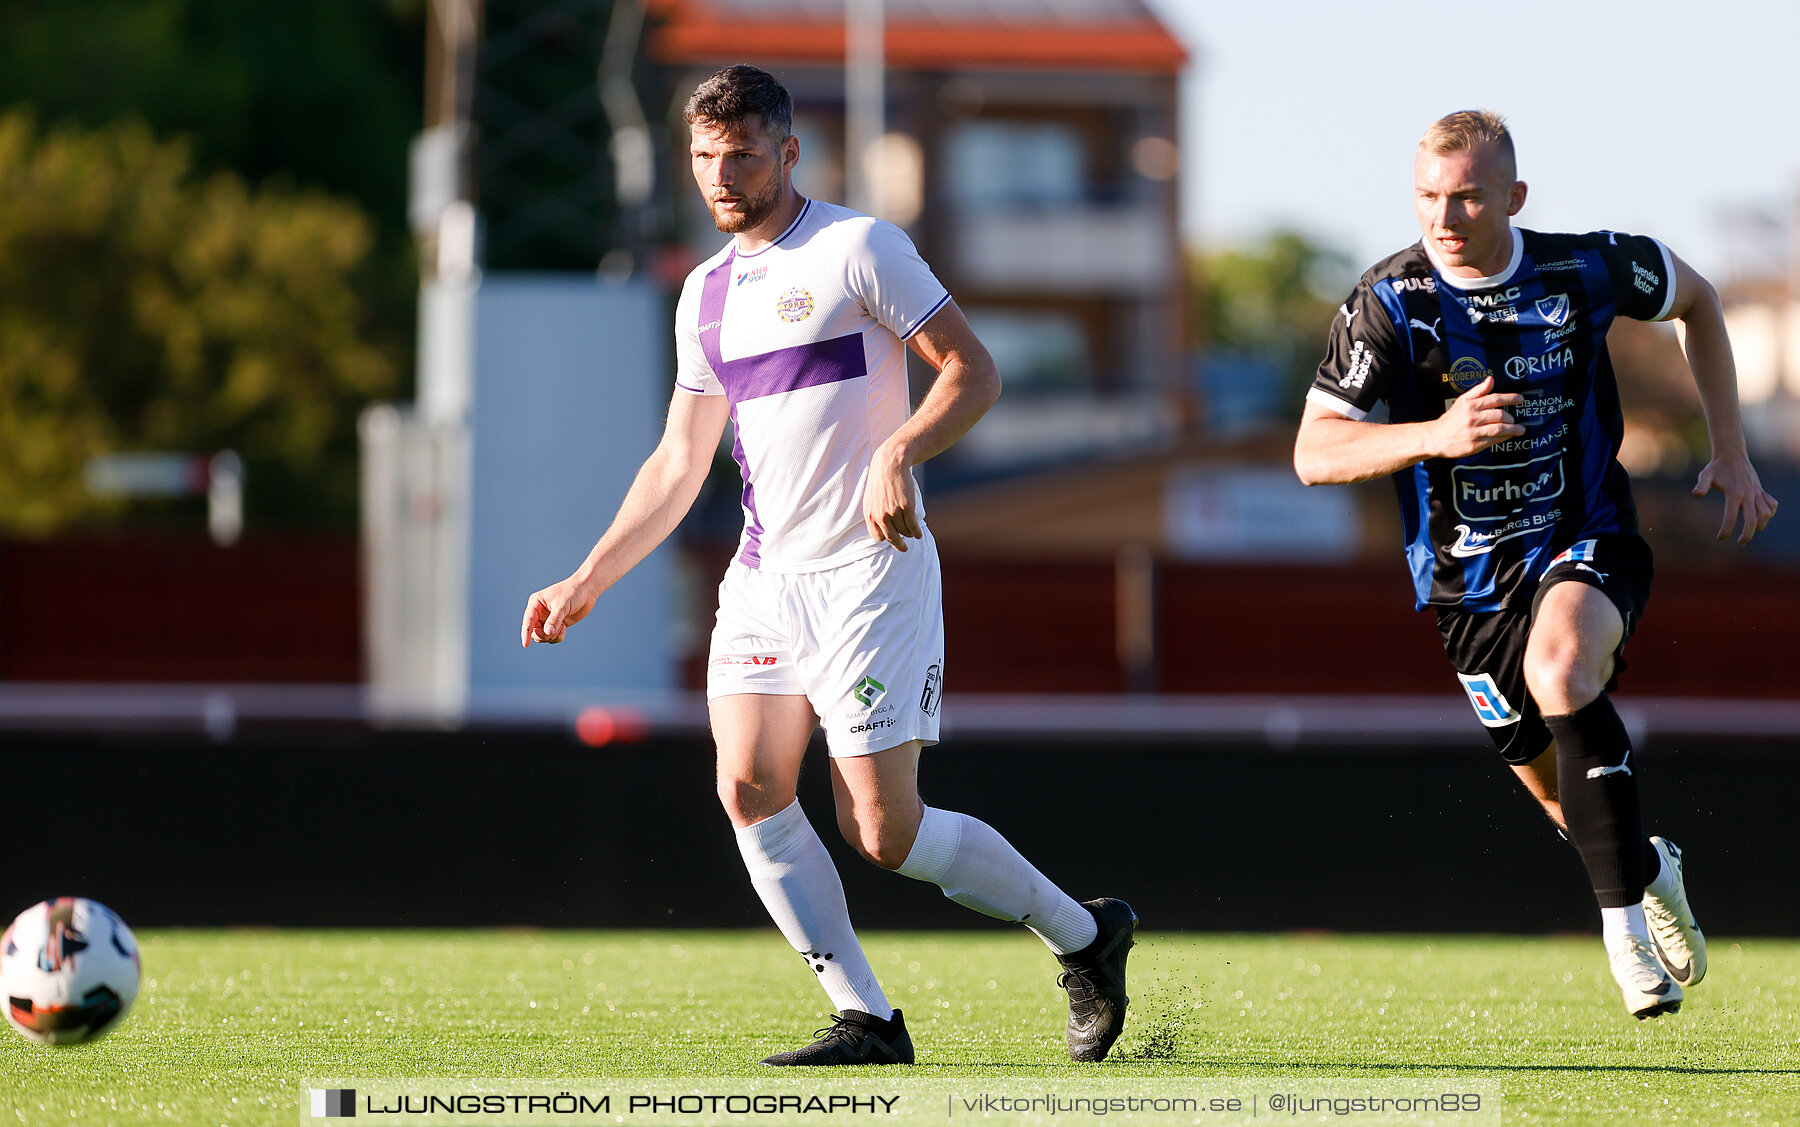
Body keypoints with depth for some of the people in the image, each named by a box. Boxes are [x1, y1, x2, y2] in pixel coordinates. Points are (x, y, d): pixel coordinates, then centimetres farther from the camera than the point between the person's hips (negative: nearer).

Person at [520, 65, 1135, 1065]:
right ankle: (867, 1021, -4)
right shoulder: (707, 293, 14)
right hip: (766, 572, 7)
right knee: (749, 784, -11)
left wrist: (898, 453, -26)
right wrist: (584, 585, 17)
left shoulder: (858, 248, -6)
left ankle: (1084, 935, 11)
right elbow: (680, 465, 21)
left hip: (871, 568, -7)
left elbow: (973, 372, -8)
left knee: (884, 832, -10)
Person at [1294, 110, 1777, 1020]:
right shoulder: (1390, 301, -13)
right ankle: (1650, 870, 44)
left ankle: (1624, 913, -25)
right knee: (1554, 785, 9)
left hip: (1586, 539, -2)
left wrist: (1730, 453, 7)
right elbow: (1314, 453, -15)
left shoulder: (1585, 270, -11)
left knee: (1562, 669, -34)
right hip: (1467, 574, 2)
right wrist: (1436, 436, -31)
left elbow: (1695, 301, 11)